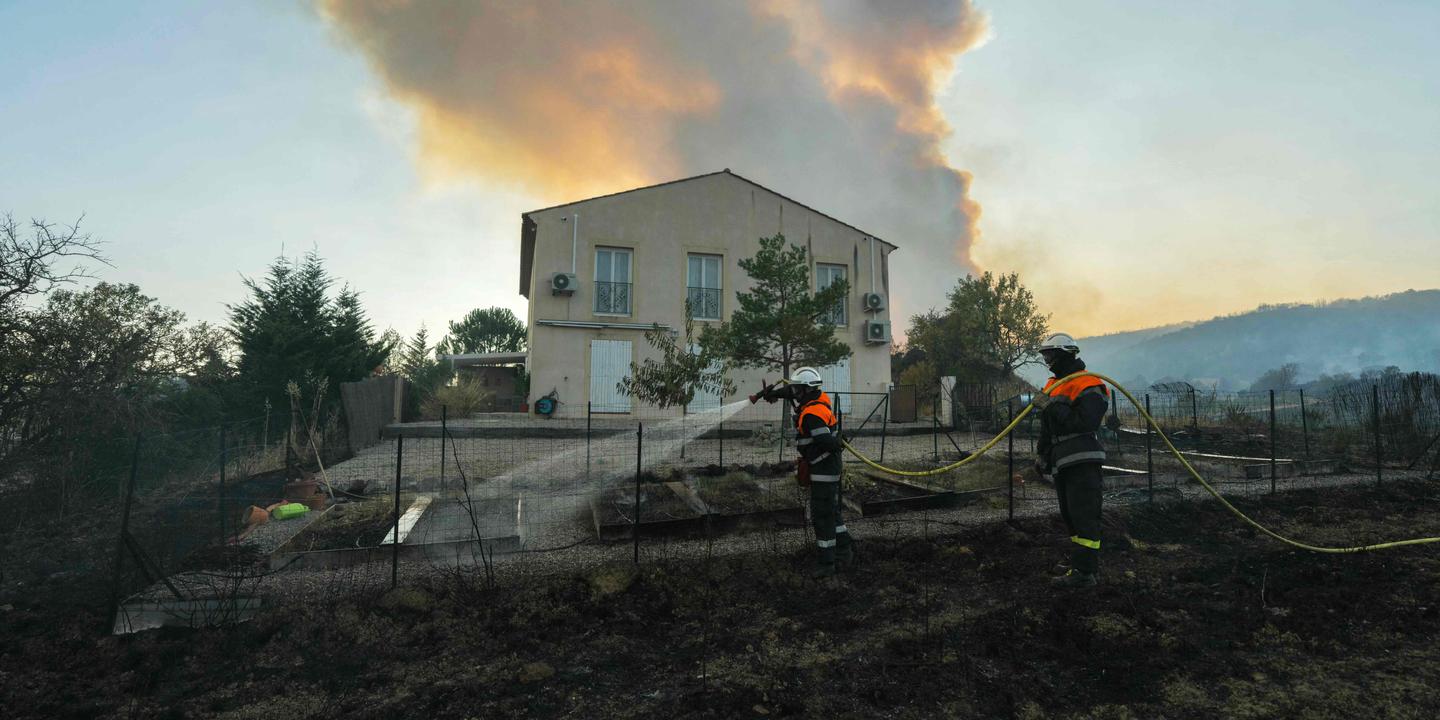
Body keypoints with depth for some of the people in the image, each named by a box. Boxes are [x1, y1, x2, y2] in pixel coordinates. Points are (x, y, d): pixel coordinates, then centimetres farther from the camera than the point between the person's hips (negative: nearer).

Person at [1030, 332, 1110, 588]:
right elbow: (1046, 427, 23)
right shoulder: (1053, 385, 16)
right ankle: (1082, 560, 29)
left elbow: (1084, 422, -26)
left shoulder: (1088, 386, -12)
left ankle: (1085, 572, -4)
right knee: (1070, 515, 17)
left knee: (1083, 515, -8)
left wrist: (1051, 406, -23)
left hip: (1083, 462, -10)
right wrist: (1042, 454, 22)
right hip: (1062, 462, 10)